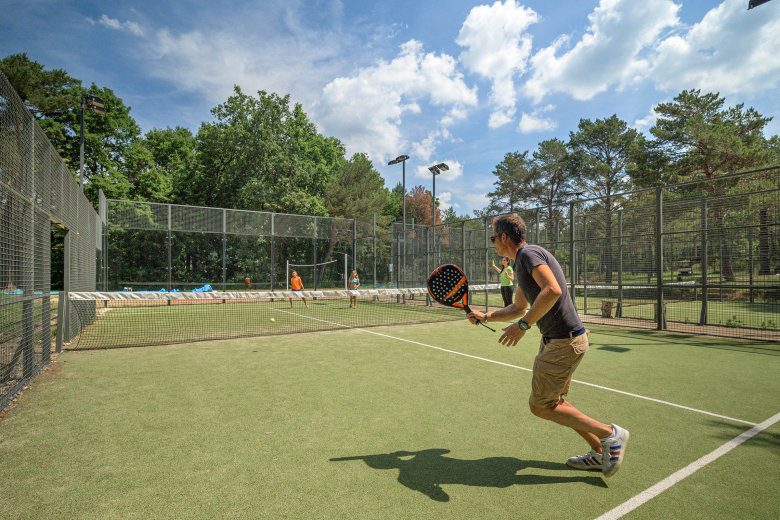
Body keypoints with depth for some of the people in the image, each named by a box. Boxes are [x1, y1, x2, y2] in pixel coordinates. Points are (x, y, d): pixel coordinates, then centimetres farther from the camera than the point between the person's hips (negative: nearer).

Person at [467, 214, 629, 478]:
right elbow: (518, 308, 27)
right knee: (555, 401, 19)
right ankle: (600, 452, 31)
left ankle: (610, 434, 11)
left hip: (564, 342, -10)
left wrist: (523, 325, -27)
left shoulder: (528, 253, -16)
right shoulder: (523, 262, 16)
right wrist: (485, 316, 24)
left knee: (540, 406, 1)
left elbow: (553, 290, -33)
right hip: (555, 340, 10)